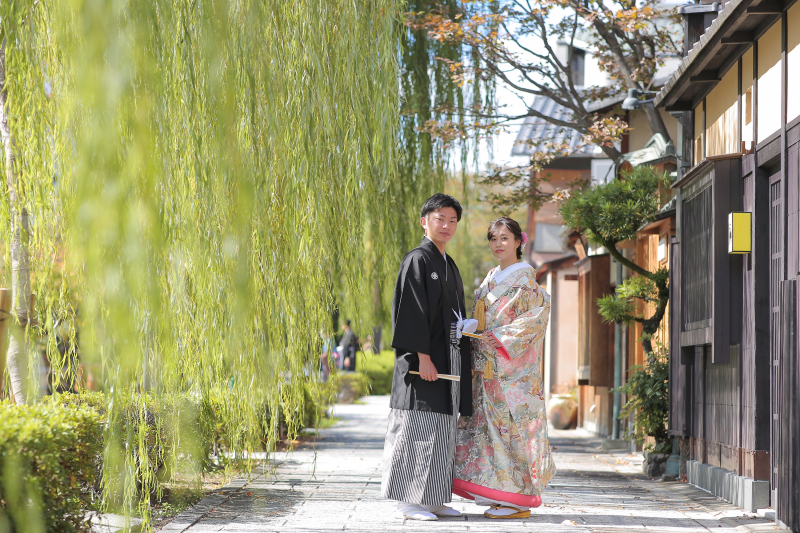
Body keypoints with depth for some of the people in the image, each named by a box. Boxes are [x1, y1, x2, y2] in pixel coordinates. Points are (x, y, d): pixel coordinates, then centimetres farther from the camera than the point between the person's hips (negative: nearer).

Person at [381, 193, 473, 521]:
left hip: (447, 358, 9)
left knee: (441, 431, 9)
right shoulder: (417, 260, -8)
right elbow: (412, 311, -16)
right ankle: (408, 501, -6)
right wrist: (422, 356, -22)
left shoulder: (449, 266, 19)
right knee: (418, 427, -9)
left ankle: (432, 499, 13)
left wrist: (460, 362, 17)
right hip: (424, 358, -9)